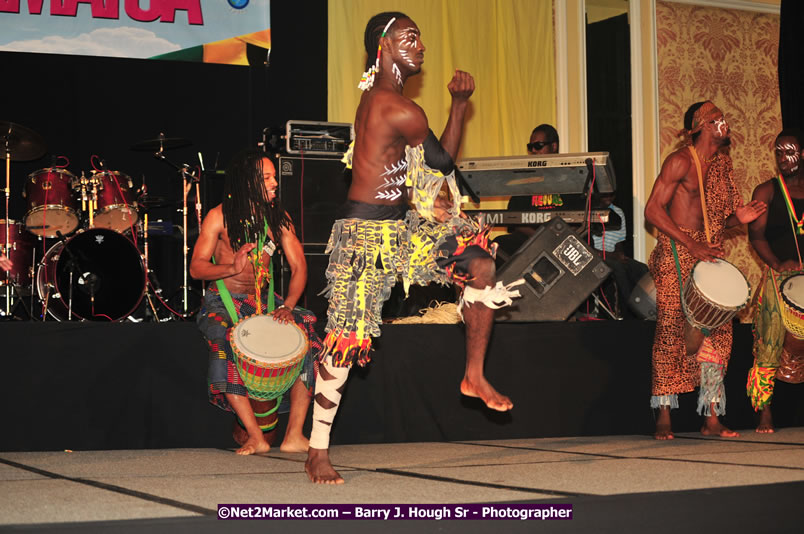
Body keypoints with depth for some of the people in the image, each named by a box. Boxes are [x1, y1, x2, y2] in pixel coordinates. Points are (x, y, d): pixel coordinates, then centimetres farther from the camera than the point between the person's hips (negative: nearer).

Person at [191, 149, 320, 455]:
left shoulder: (279, 218, 3)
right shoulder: (220, 217, -7)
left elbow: (298, 267, -2)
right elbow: (196, 268, -9)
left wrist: (287, 306, -20)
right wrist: (232, 268, -29)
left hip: (265, 301, 4)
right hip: (224, 302, -4)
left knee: (308, 334, -20)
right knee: (225, 347, -35)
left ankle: (294, 435, -17)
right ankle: (255, 437, -28)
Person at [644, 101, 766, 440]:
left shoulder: (722, 164, 16)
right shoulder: (681, 161, -7)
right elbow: (653, 210, -13)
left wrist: (738, 218, 1)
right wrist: (693, 247, -20)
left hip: (710, 255, 7)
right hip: (676, 253, -7)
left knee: (717, 332, 0)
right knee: (671, 330, -8)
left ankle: (711, 419, 3)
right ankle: (664, 417, -3)